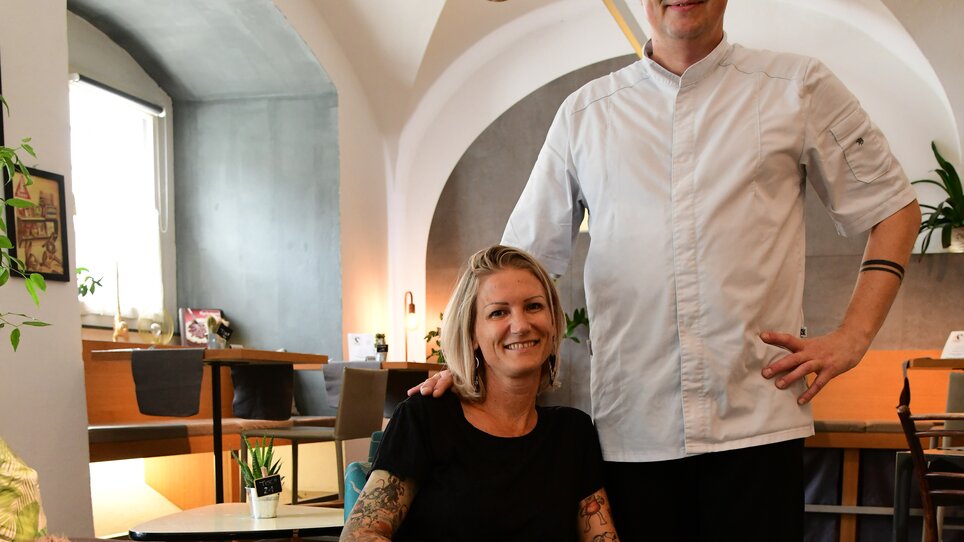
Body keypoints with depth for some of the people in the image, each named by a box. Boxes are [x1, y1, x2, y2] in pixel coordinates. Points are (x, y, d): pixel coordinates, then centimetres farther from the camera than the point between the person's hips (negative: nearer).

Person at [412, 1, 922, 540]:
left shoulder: (800, 87, 7)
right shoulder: (584, 113, 10)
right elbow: (522, 258, 12)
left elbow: (895, 205, 11)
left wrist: (853, 338, 1)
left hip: (757, 421, -1)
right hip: (630, 429, 1)